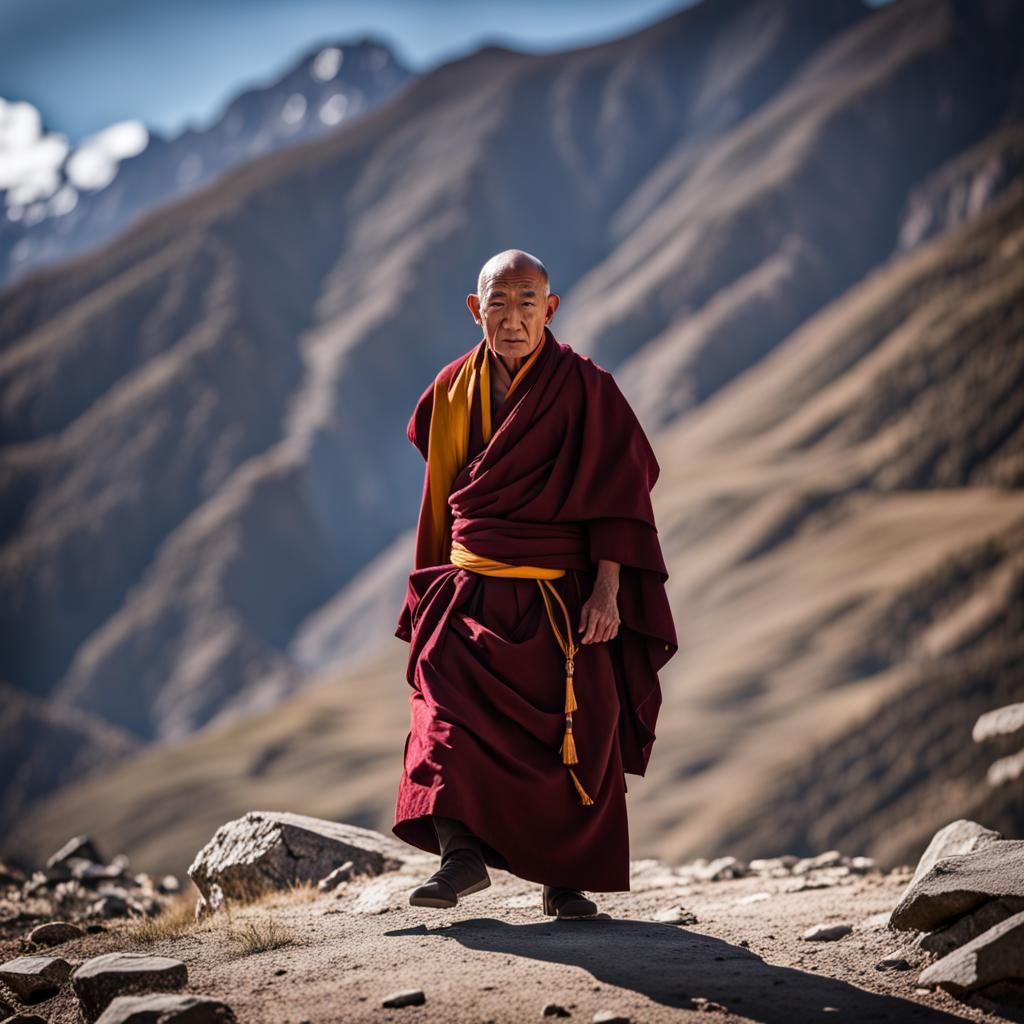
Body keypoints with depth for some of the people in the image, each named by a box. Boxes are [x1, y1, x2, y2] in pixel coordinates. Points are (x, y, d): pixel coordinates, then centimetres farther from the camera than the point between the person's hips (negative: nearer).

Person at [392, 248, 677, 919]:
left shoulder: (583, 386, -6)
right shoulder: (454, 388, 7)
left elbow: (618, 490, -7)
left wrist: (607, 589, -15)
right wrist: (437, 583, 19)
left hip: (560, 600, -3)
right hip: (470, 594, 3)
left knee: (572, 734, 2)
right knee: (449, 712, -18)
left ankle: (564, 876, 16)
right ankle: (460, 854, -21)